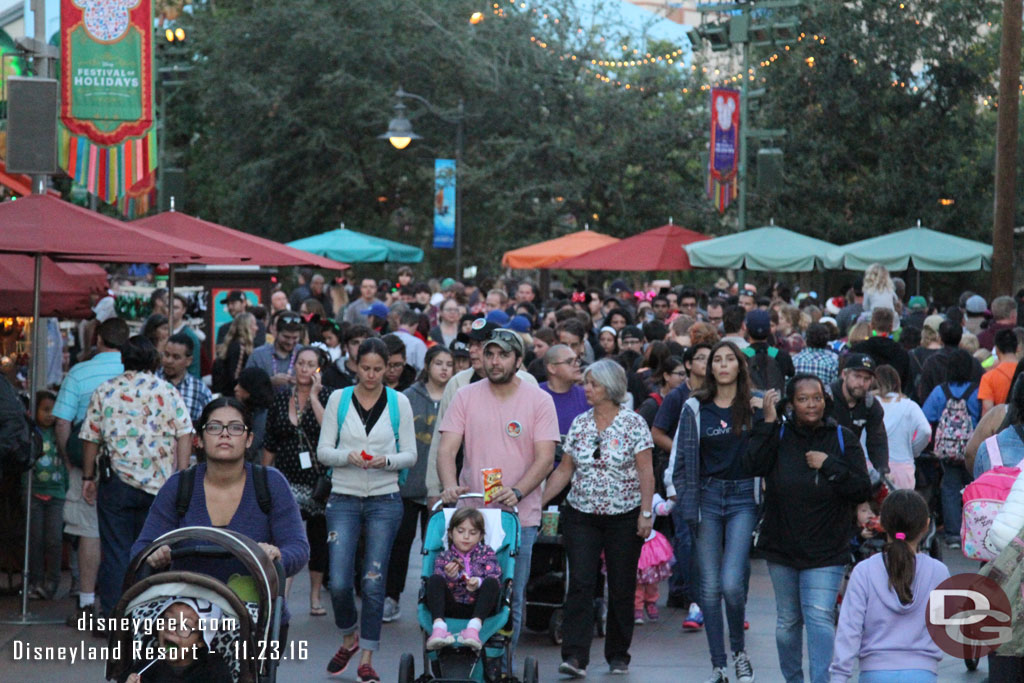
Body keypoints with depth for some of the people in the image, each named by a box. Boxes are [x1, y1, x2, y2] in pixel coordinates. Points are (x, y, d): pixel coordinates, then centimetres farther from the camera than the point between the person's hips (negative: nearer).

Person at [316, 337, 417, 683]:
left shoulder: (399, 402, 2)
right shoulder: (339, 399, 3)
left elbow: (410, 454, 4)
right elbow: (323, 451, 3)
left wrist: (386, 461, -15)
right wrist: (348, 456, -16)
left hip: (384, 499, 0)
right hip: (344, 498, 1)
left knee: (373, 582, -2)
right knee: (339, 582, -5)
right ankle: (349, 638, 24)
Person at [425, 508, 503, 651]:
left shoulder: (486, 553, 15)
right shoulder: (443, 557, 14)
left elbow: (495, 579, -1)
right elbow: (439, 585, 2)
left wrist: (479, 583, -23)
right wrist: (450, 577, -21)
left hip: (478, 608, 0)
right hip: (452, 609, 0)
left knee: (491, 583, -27)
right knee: (434, 579, -21)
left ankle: (474, 627, -48)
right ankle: (439, 626, -43)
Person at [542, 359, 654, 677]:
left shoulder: (634, 423, -3)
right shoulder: (579, 424, 8)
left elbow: (646, 472, -5)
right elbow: (564, 470, 11)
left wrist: (646, 513, -12)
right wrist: (537, 502, 5)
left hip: (624, 517, -3)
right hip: (581, 516, 3)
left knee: (621, 588, 4)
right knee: (580, 583, -8)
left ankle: (618, 656, 18)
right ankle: (575, 657, -12)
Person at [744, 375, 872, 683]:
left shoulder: (843, 439, -1)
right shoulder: (778, 435, 0)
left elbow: (862, 490, -5)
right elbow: (753, 466, -19)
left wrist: (829, 465, -15)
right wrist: (768, 422, -18)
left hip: (826, 552, -2)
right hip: (782, 546, 2)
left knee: (819, 616, -16)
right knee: (788, 620, 13)